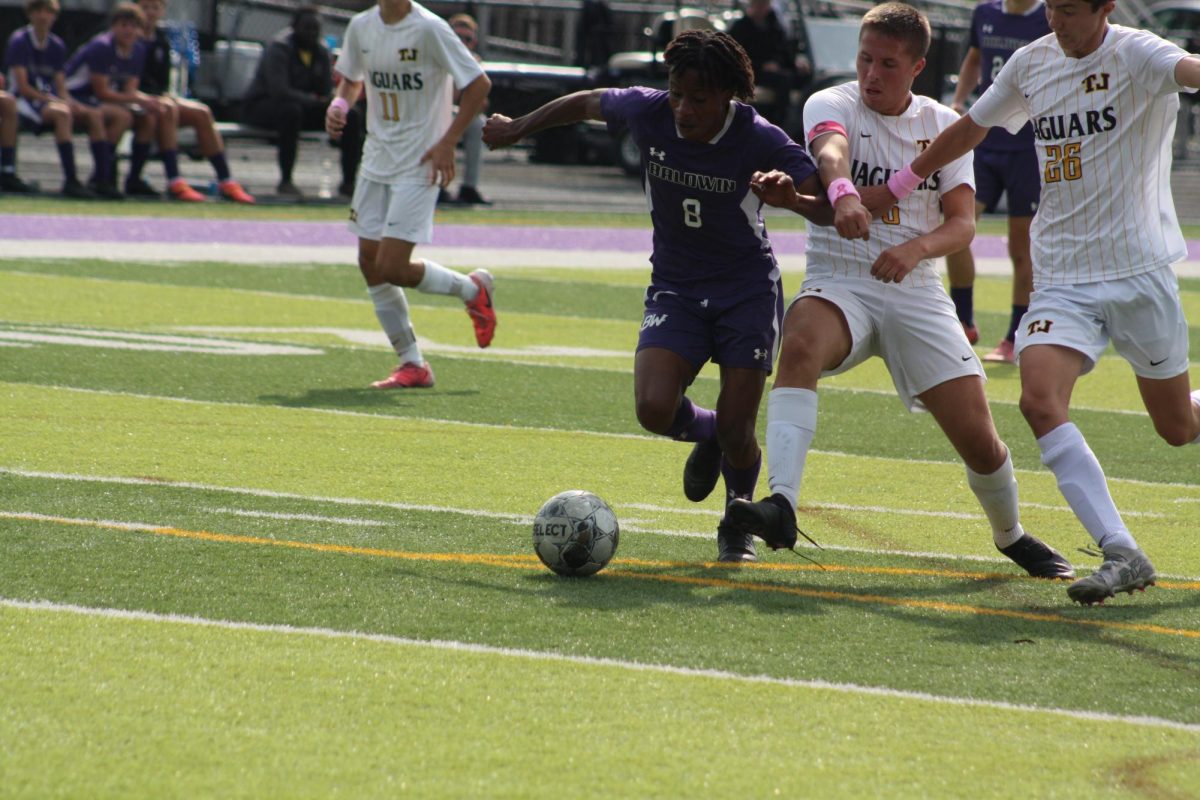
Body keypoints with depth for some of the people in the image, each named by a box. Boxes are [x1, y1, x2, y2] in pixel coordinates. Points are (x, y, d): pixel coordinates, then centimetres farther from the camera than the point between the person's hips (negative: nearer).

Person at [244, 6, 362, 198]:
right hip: (261, 107, -7)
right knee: (291, 110, -42)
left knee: (353, 115, -8)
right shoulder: (279, 50, -18)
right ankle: (285, 181, -35)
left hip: (304, 106, 7)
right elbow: (279, 91, -30)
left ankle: (348, 182, -4)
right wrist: (314, 100, -26)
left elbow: (327, 92, 5)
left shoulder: (320, 52, 5)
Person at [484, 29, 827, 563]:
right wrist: (517, 129, 20)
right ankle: (707, 434, 17)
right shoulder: (647, 112, -13)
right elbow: (587, 103, 8)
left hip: (748, 291, -2)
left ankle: (738, 525, 27)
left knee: (736, 433, -7)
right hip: (675, 288, 2)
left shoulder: (759, 140, -20)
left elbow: (828, 206, -22)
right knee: (654, 409, -21)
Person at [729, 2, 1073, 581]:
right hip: (838, 281, -2)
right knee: (800, 343, -37)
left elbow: (963, 222, -1)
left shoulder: (944, 126, 8)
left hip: (917, 294, 2)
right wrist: (842, 192, -51)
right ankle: (781, 505, -47)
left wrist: (917, 248, -24)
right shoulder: (832, 104, -2)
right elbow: (830, 150, -27)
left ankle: (1011, 536, 29)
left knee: (978, 438, -3)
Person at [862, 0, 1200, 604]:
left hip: (1139, 271, -4)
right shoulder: (1032, 63, 6)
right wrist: (897, 187, 33)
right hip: (1061, 277, 4)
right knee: (1040, 401, -21)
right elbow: (970, 129, 23)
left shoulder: (1136, 56, -11)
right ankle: (1122, 554, -24)